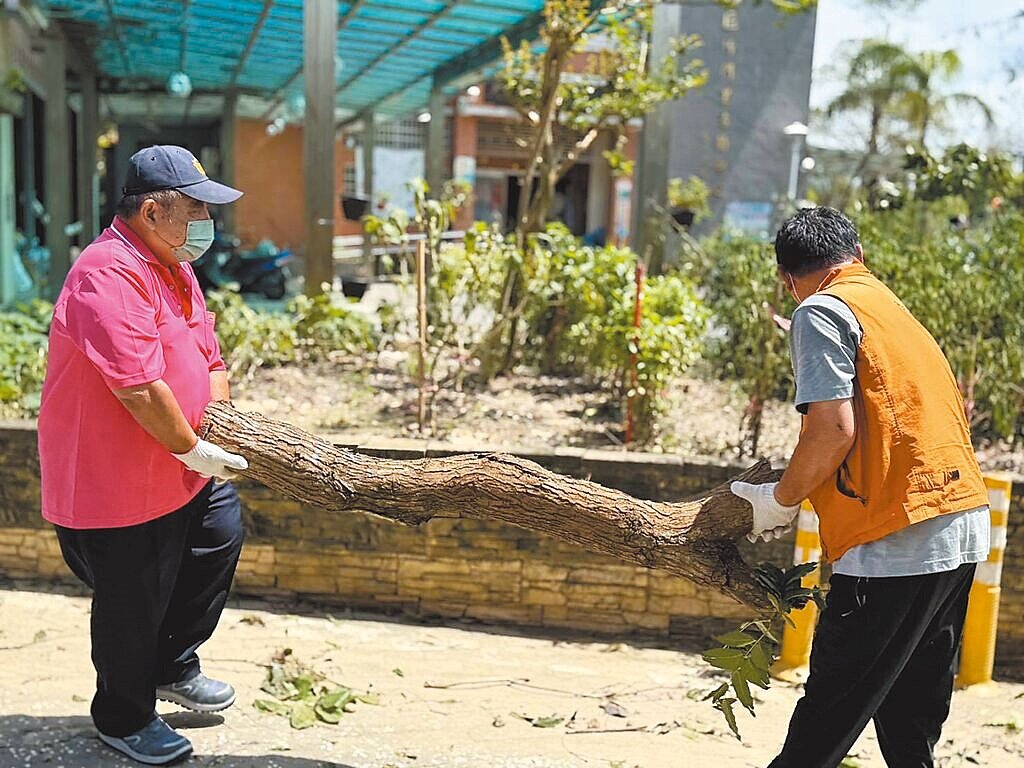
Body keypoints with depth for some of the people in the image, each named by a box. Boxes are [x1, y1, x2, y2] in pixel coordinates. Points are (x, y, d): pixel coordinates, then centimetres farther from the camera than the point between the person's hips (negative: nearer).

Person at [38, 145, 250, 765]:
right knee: (134, 602, 5)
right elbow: (140, 388, -31)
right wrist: (193, 450, -20)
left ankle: (172, 668, 39)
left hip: (178, 469, 10)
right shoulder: (110, 276, -25)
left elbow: (208, 359, 14)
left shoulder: (175, 266, 9)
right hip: (112, 478, -10)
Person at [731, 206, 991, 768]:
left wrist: (780, 501, -1)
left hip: (897, 543, -9)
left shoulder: (822, 311, -4)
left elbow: (834, 429, -17)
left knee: (825, 722, -2)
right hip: (964, 532, 9)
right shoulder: (894, 307, 21)